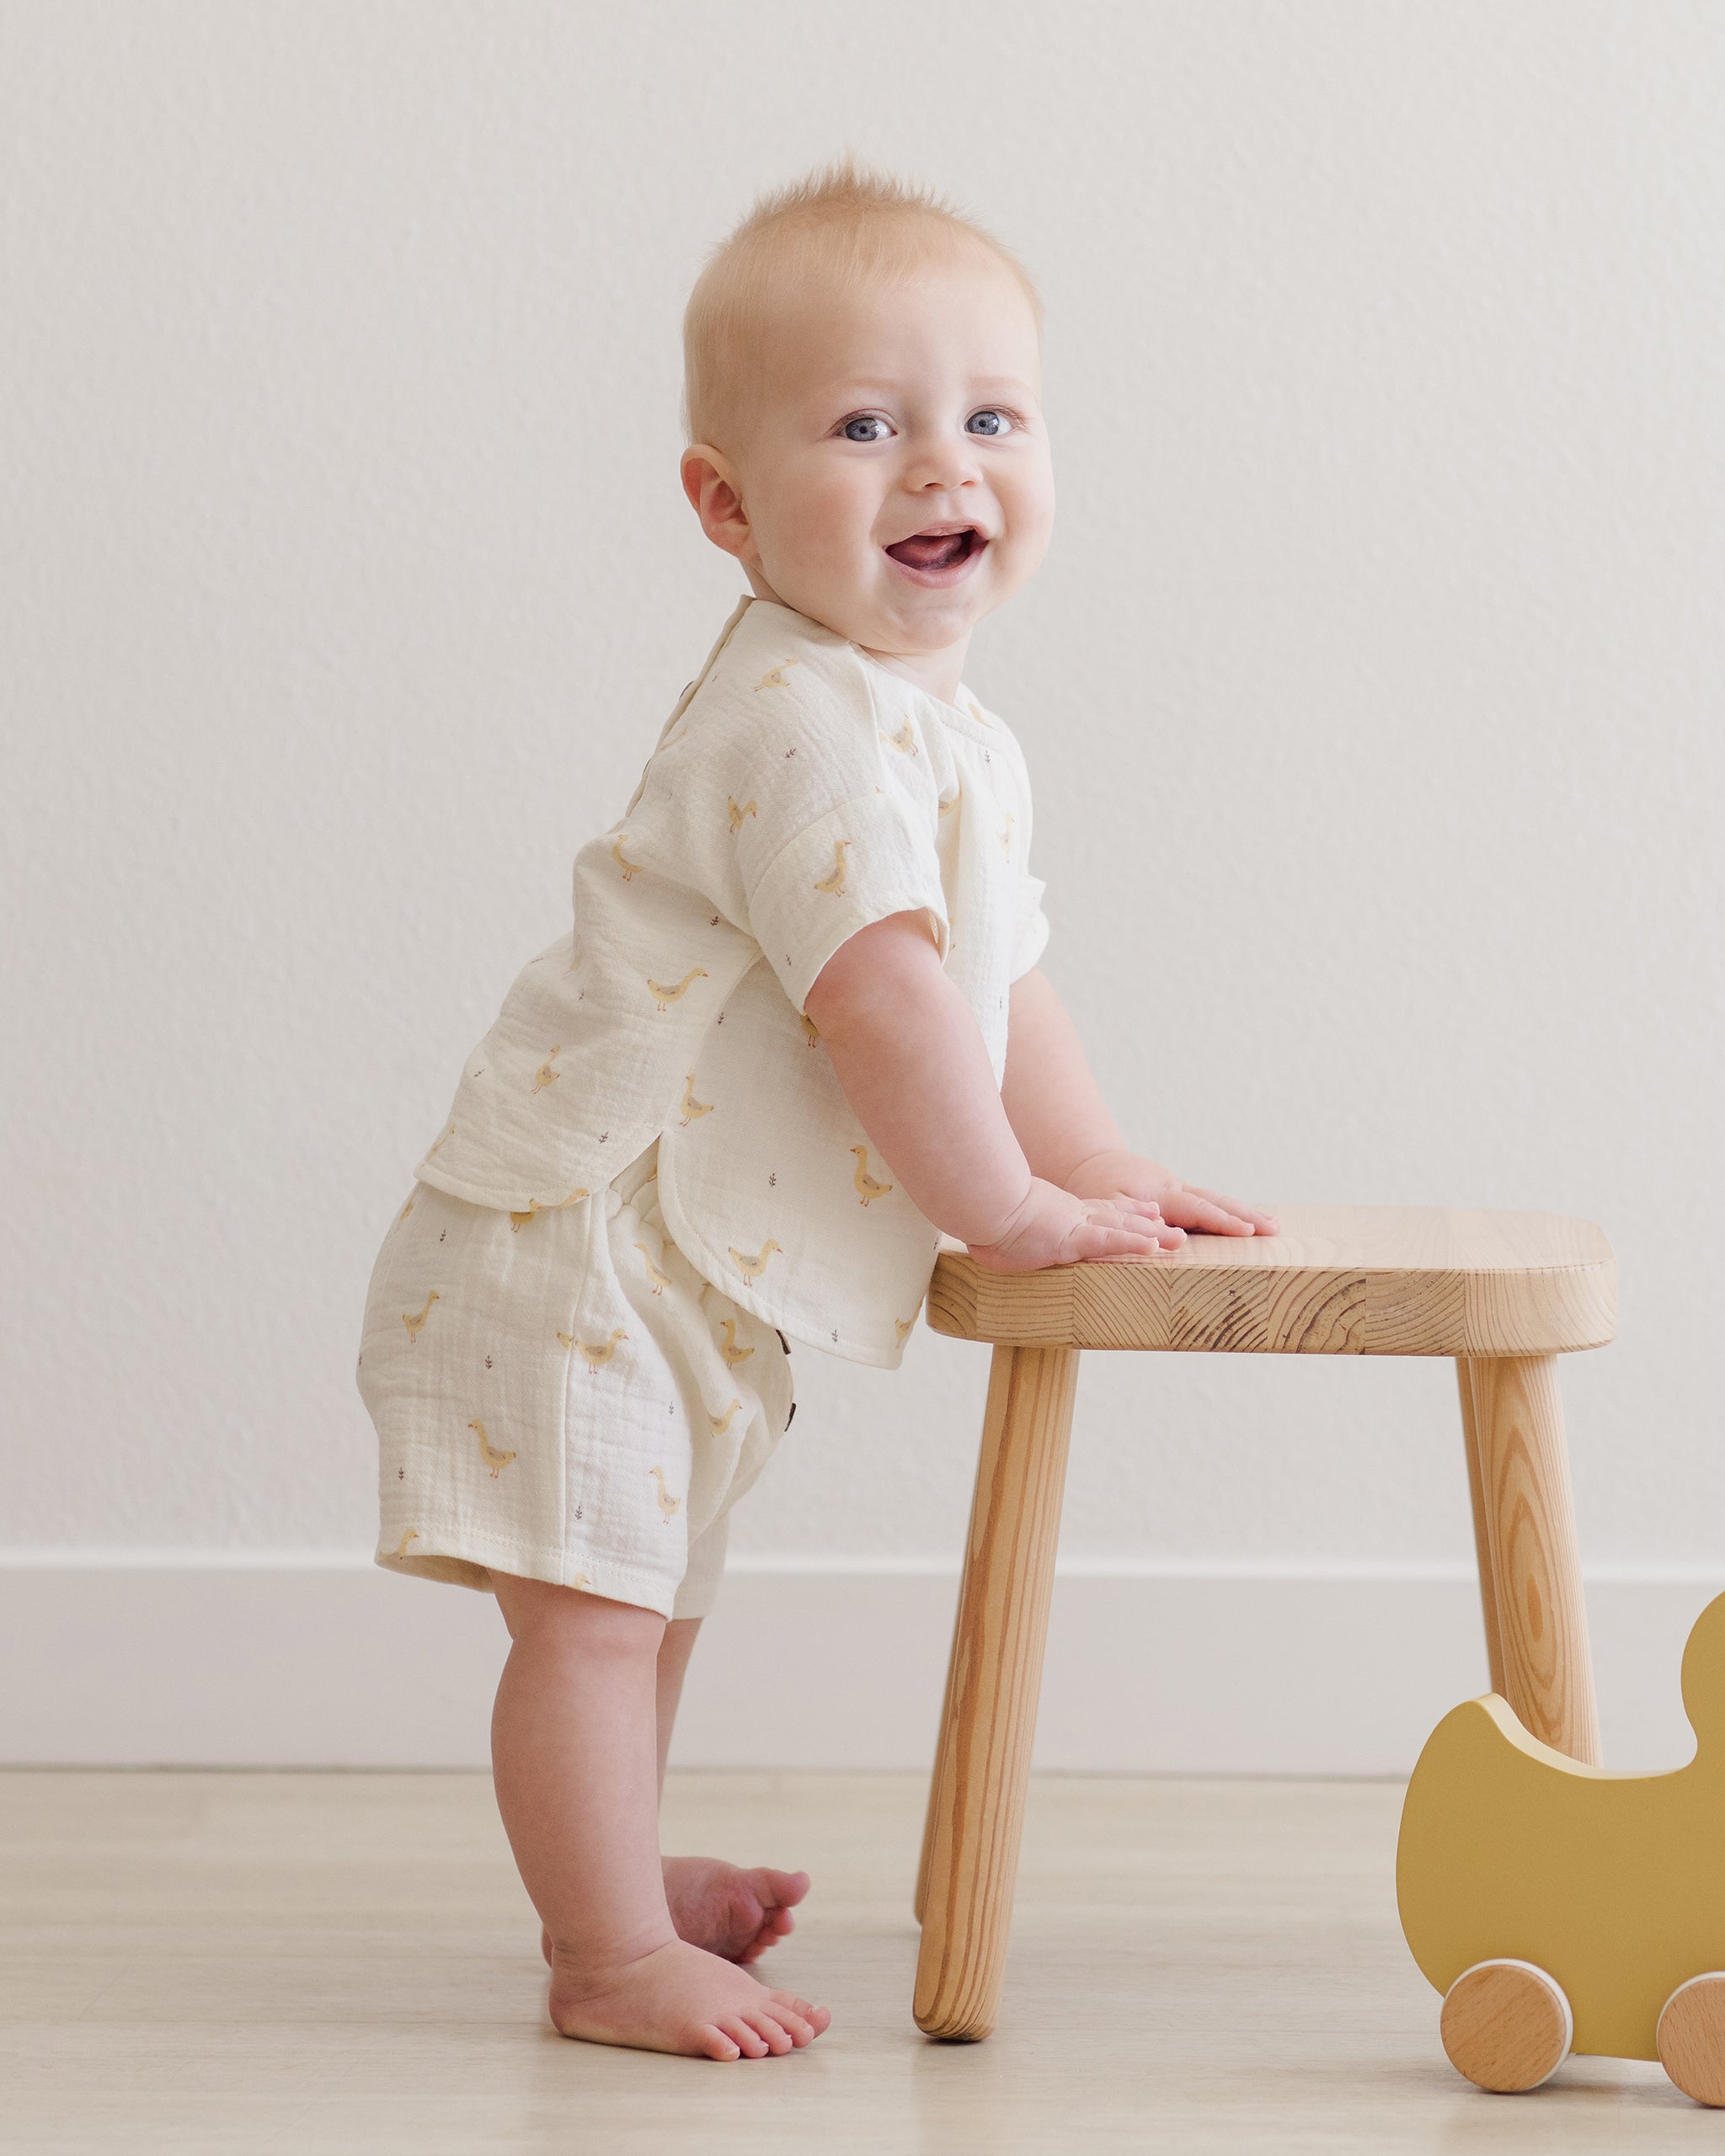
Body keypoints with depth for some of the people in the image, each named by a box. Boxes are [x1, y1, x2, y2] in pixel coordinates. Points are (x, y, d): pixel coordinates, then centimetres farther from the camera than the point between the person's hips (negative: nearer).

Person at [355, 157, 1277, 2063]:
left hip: (682, 1274, 11)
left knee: (647, 1594, 24)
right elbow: (884, 1004, -27)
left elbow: (1001, 980, 20)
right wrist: (1012, 1210, -16)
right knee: (589, 1609, -7)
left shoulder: (944, 738, 10)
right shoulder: (807, 727, -24)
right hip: (565, 1251, -11)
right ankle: (613, 1958, 2)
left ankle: (611, 1872, 40)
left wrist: (1104, 1169, 15)